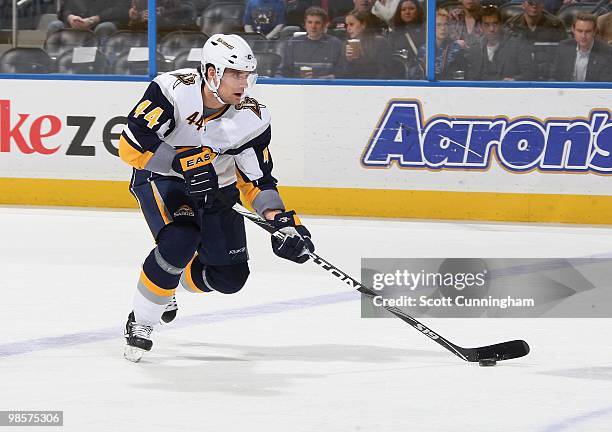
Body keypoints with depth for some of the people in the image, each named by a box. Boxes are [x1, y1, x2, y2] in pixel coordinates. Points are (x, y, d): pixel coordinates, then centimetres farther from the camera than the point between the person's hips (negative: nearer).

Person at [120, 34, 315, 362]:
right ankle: (141, 320, -15)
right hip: (159, 178, -5)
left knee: (230, 276, -1)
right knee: (182, 238, -32)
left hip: (214, 186, 5)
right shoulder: (174, 90, -28)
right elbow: (131, 144, -29)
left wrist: (280, 218, -23)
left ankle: (170, 282, 30)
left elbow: (257, 178, -8)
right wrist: (181, 162, -37)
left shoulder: (252, 118, -17)